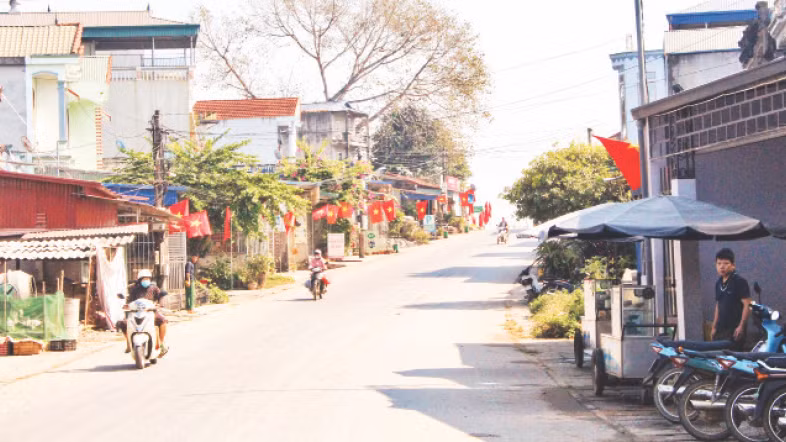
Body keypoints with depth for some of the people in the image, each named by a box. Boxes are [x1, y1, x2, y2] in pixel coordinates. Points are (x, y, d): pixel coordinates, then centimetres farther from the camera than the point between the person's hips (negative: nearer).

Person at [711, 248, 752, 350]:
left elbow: (747, 305, -12)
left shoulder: (740, 281, -8)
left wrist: (741, 326, -17)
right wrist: (714, 327, 20)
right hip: (721, 329, 7)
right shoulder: (718, 283, 14)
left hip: (735, 329, -7)